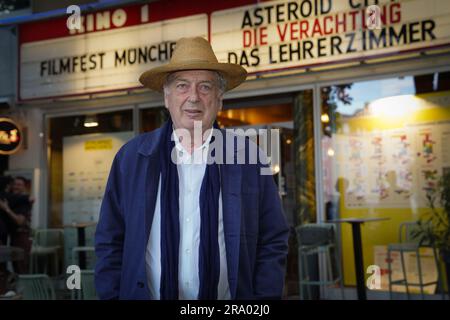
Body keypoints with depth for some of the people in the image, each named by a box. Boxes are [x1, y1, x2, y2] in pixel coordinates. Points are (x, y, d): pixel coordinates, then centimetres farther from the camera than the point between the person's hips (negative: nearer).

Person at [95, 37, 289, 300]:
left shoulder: (248, 158, -4)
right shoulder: (131, 157, -2)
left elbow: (273, 245, -3)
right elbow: (110, 243, 2)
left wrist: (263, 301, -10)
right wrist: (112, 296, -5)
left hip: (229, 298, 0)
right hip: (144, 293, 1)